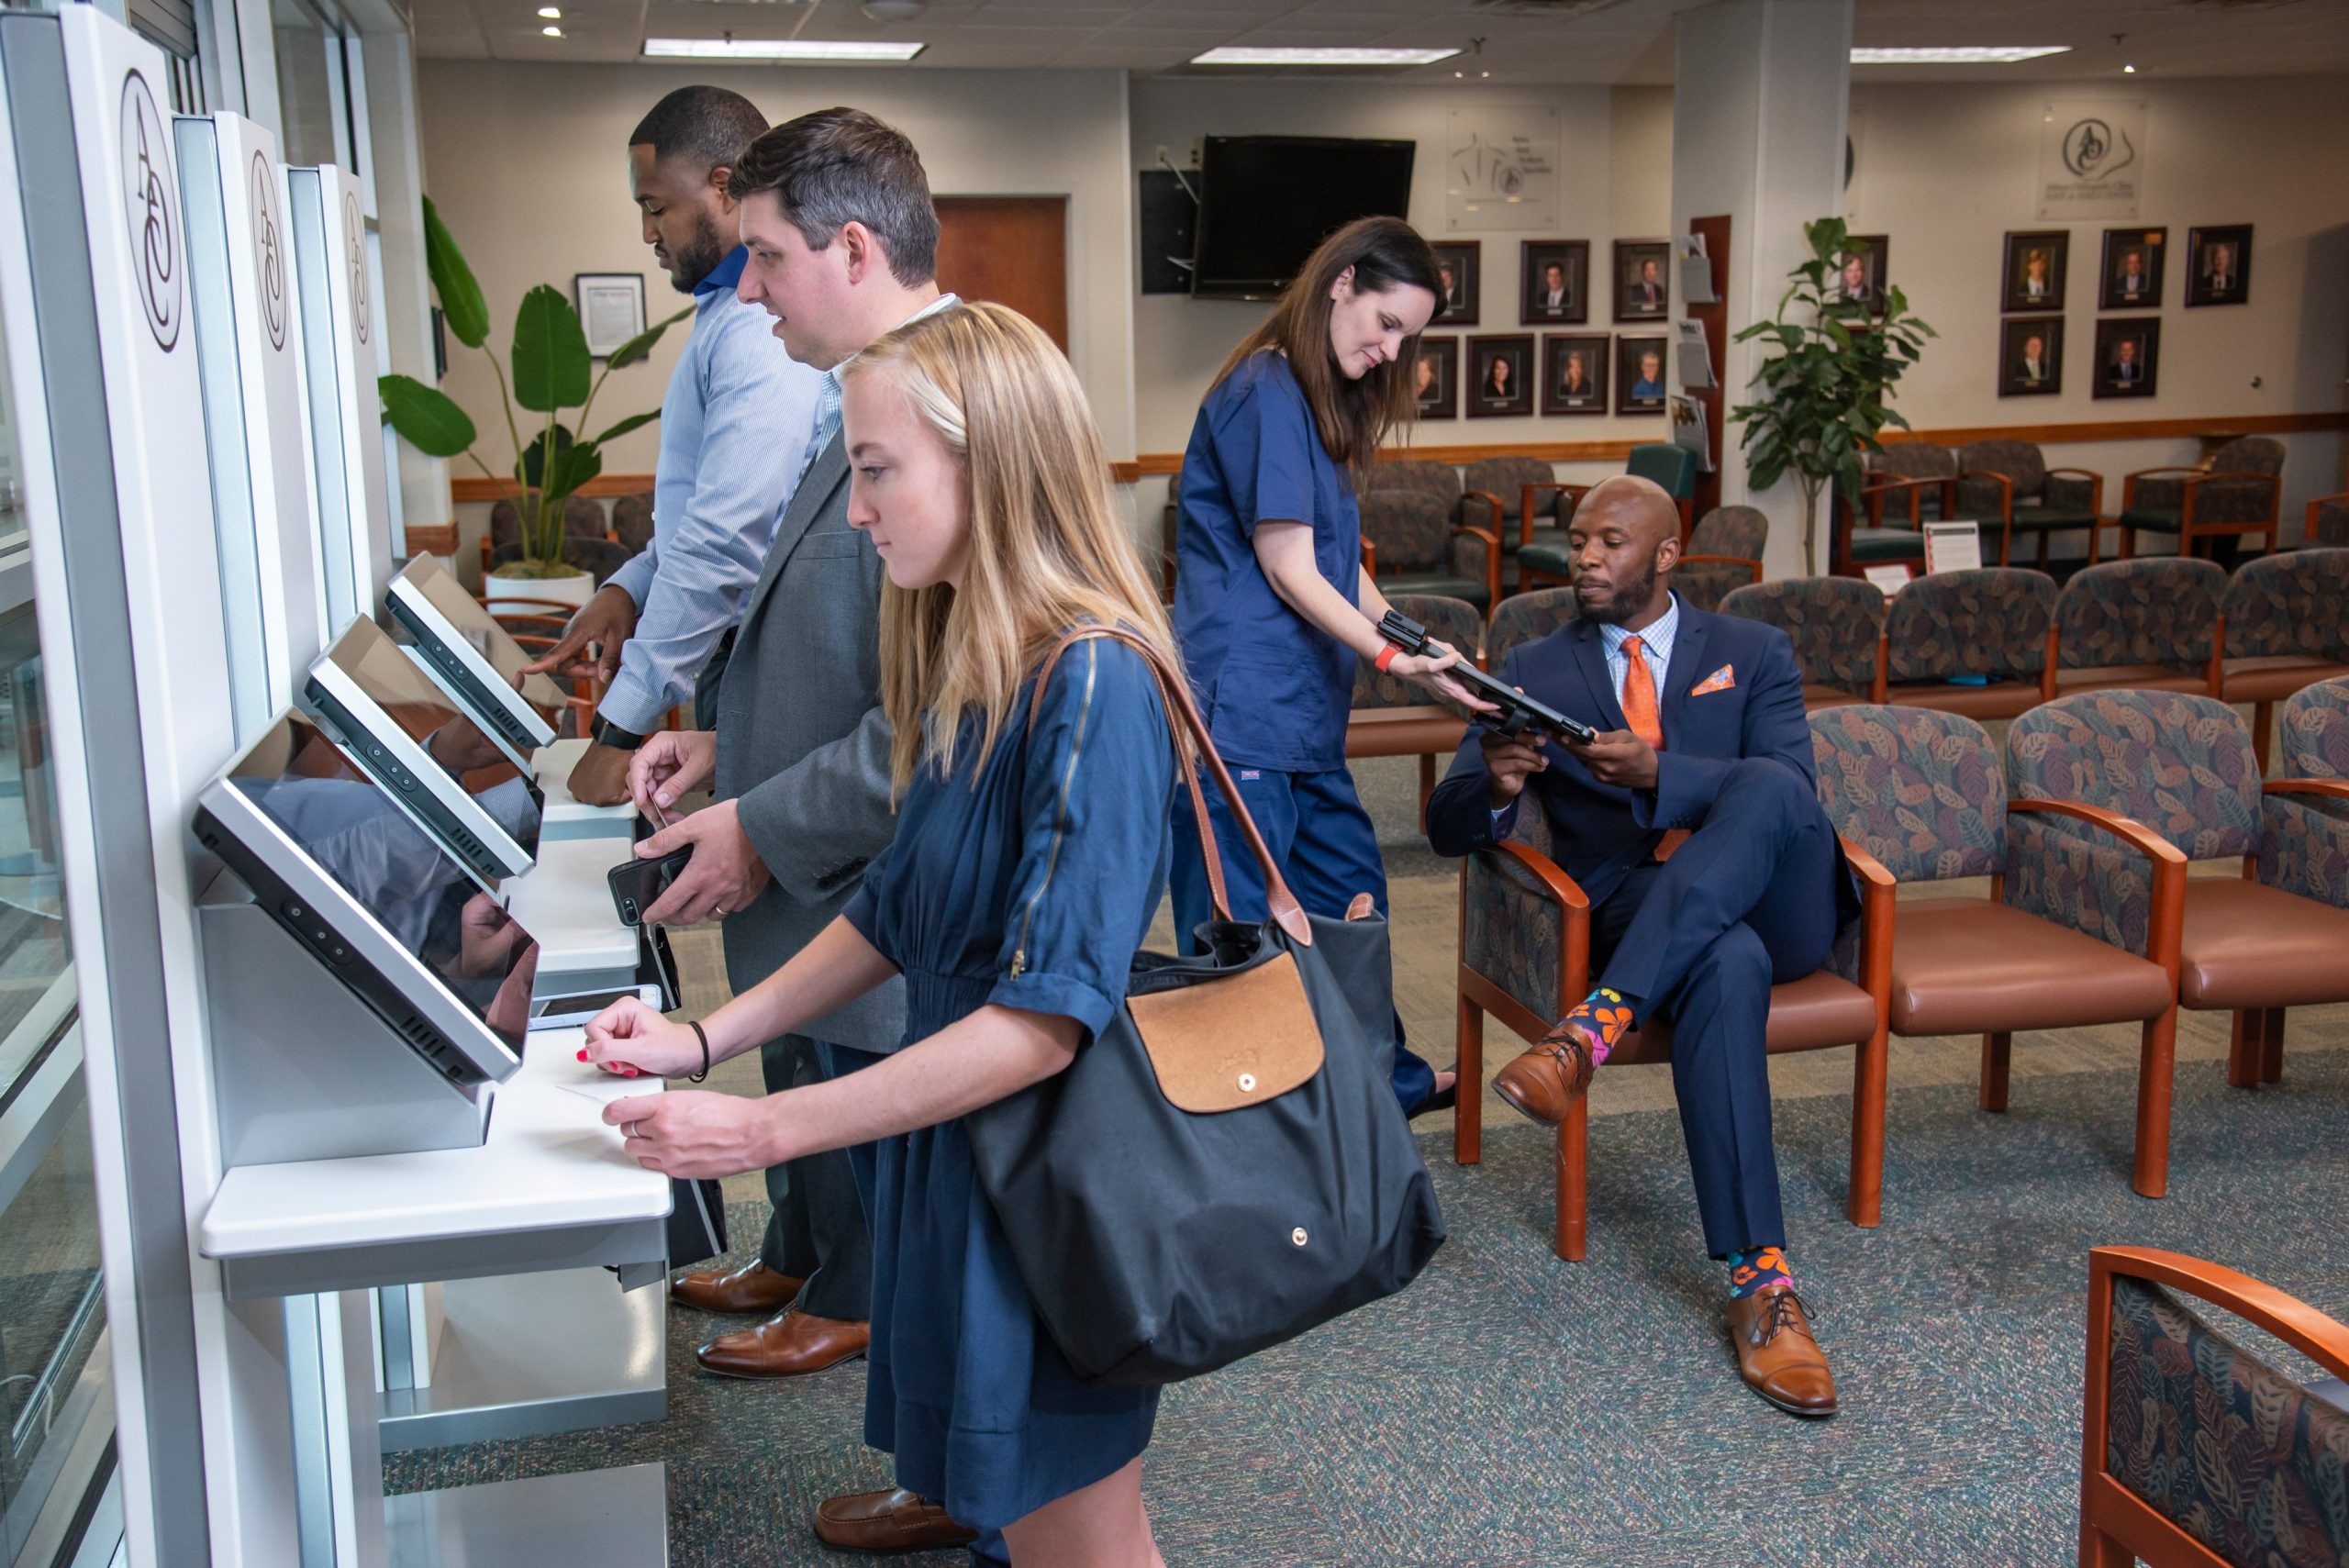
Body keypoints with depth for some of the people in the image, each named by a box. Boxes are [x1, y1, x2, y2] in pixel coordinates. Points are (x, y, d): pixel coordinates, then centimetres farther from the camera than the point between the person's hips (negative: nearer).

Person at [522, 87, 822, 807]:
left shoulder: (760, 326, -20)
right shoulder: (731, 307, 15)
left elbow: (725, 539, -25)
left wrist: (622, 726, -22)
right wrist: (629, 587, 7)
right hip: (730, 657, 10)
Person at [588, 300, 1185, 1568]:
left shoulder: (1090, 682, -23)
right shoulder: (966, 655, 5)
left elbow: (1045, 1019, -27)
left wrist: (760, 1131, -25)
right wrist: (709, 1039, 3)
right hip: (952, 1144, 8)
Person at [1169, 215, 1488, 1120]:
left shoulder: (1321, 400, 18)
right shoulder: (1266, 391, -13)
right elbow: (1288, 568, -16)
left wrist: (1419, 648, 9)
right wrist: (1392, 658, -17)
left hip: (1301, 710, 11)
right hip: (1240, 708, -11)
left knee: (1348, 893, 21)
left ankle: (1384, 1079, 38)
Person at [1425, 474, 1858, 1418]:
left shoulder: (1753, 654, 13)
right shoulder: (1532, 675, 12)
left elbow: (1791, 790, -5)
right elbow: (1449, 829, 4)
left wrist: (1658, 773, -23)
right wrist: (1497, 785, -21)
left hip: (1776, 903, 1)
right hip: (1634, 918, -1)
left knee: (1766, 786, -34)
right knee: (1727, 964, -38)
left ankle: (1592, 1030, -41)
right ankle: (1757, 1280, -40)